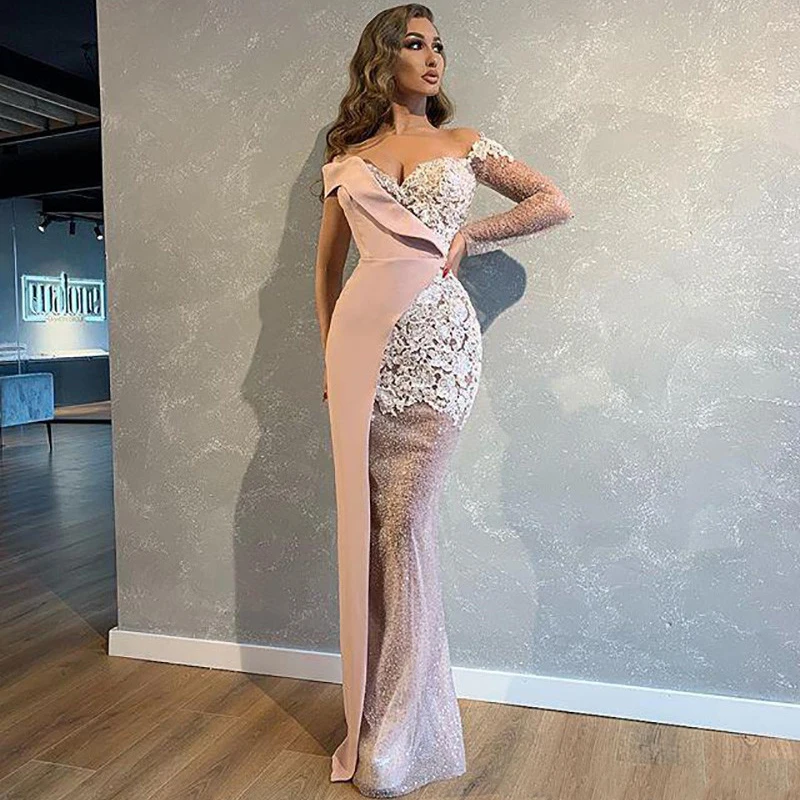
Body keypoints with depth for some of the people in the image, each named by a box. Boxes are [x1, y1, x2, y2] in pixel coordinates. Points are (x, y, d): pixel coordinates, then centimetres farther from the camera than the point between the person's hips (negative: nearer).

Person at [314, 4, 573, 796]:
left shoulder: (465, 143, 14)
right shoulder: (346, 160, 15)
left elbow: (555, 203, 12)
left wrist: (468, 234, 1)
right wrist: (330, 351, 14)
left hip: (440, 340, -2)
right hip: (365, 335, 2)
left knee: (404, 524, -3)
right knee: (365, 521, 3)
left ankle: (400, 734, 13)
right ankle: (372, 716, 20)